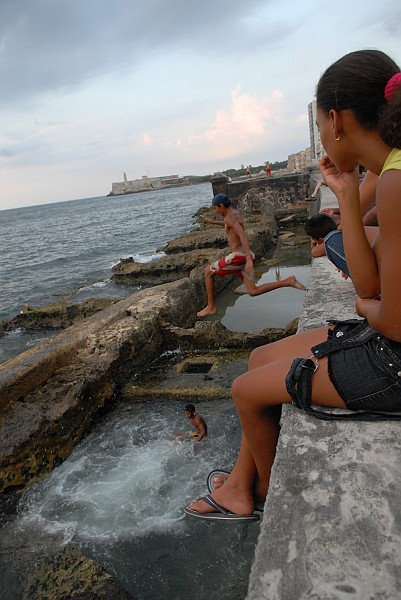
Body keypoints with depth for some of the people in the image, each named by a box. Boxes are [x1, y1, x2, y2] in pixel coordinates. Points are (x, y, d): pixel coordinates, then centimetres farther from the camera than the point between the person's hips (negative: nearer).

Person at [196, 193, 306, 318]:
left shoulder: (230, 217, -12)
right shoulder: (235, 213, 19)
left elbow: (243, 235, -28)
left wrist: (249, 260, -38)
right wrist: (213, 222, 41)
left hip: (239, 257, -9)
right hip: (245, 257, 10)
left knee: (208, 271, 8)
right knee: (253, 292, 9)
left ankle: (211, 306, 12)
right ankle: (287, 281, -2)